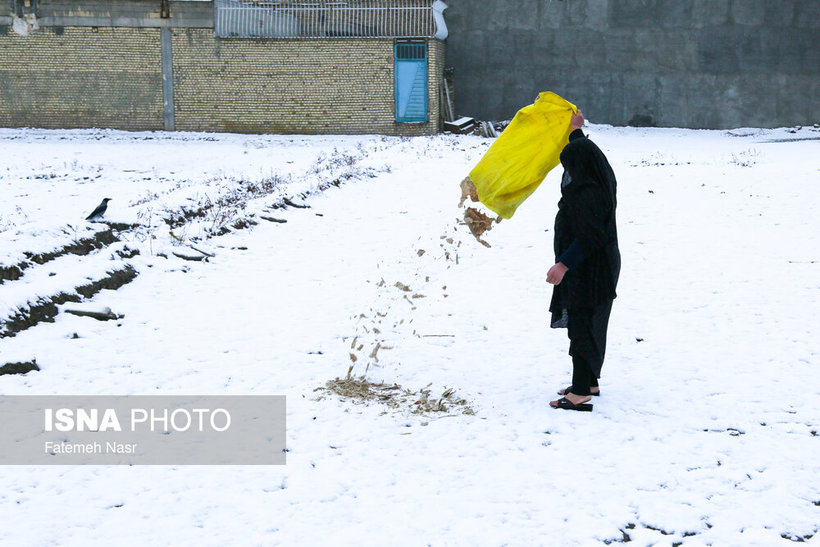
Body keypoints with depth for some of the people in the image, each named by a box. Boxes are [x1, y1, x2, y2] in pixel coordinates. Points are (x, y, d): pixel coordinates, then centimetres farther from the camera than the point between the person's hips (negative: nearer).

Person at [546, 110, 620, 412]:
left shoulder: (585, 194, -25)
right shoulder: (601, 184, 6)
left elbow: (587, 238, -28)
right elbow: (582, 155, 28)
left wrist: (563, 265, -28)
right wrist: (576, 130, 41)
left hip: (587, 272, -11)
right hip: (601, 268, 11)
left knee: (582, 326, -6)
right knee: (589, 326, 19)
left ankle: (580, 394, -2)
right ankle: (589, 383, 30)